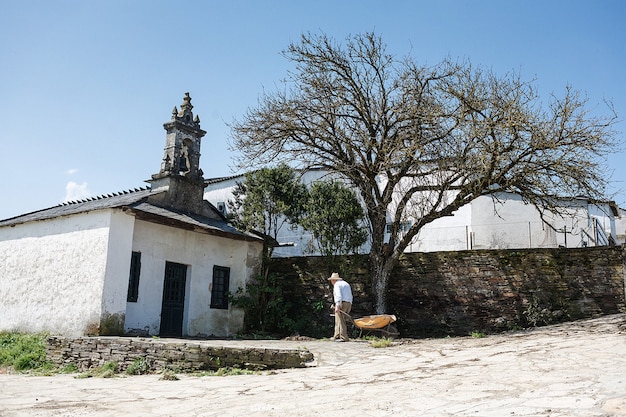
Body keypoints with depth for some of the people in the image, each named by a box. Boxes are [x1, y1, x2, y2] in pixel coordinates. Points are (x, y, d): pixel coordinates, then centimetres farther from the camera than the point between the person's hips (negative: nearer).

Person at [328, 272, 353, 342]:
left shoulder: (337, 285, -2)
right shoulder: (346, 284, 25)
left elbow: (339, 295, -17)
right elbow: (350, 296, 23)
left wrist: (337, 306, -23)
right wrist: (349, 306, 23)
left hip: (341, 303, -8)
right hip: (349, 304, 9)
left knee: (340, 321, -7)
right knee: (339, 321, 13)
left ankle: (344, 337, -11)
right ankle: (336, 336, 13)